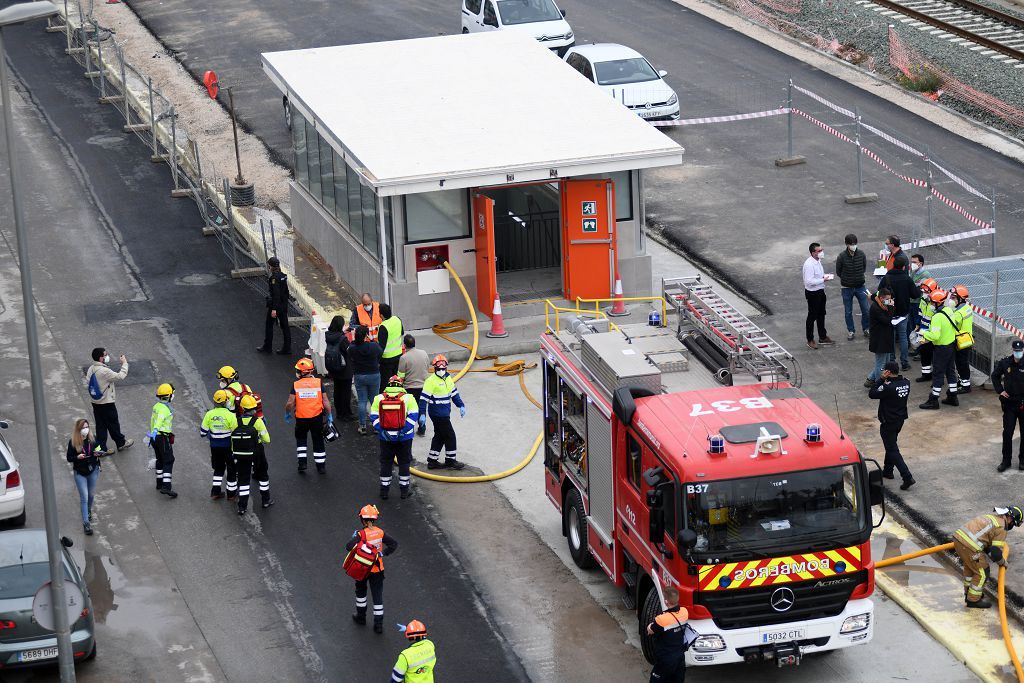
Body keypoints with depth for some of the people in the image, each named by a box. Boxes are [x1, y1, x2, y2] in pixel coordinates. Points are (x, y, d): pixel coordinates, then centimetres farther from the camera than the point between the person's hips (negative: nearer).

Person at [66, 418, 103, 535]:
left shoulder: (92, 439, -5)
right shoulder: (72, 442, -12)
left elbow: (99, 449, 10)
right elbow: (69, 458, -7)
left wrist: (99, 453, -14)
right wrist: (77, 457, -27)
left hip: (93, 470, 3)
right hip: (80, 473, -3)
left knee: (91, 495, 18)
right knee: (84, 498, -7)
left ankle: (88, 511, 48)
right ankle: (86, 523, -7)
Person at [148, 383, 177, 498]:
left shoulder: (156, 406, 11)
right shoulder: (164, 409, -18)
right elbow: (159, 420, -35)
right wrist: (155, 431, -50)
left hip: (155, 437, 9)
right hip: (163, 438, -9)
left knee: (160, 460, 21)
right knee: (168, 461, -8)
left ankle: (160, 484, 31)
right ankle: (166, 487, -17)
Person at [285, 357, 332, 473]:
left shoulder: (296, 384, -9)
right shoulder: (318, 382, -7)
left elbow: (290, 403, -8)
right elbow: (325, 401, -5)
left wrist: (287, 414, 10)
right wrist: (329, 415, 6)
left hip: (301, 418, -1)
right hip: (317, 416, 1)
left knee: (301, 439, 22)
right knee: (318, 441, 13)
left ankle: (302, 462, 13)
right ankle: (321, 466, 19)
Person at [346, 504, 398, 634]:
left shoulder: (361, 533, -20)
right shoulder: (380, 532, -7)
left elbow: (349, 547, -30)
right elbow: (394, 544, -3)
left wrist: (355, 537, -13)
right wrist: (383, 553, -2)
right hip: (378, 569, 3)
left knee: (361, 591, 23)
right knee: (378, 596, 8)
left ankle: (361, 617, 37)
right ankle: (379, 624, 8)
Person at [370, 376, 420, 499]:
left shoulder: (379, 398, -2)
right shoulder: (408, 398, -6)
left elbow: (374, 417, -5)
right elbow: (413, 415, -11)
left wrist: (381, 431, -9)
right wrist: (404, 431, -12)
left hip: (386, 437, 1)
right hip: (404, 437, -1)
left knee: (385, 462, 13)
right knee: (404, 462, 12)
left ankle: (384, 489, 18)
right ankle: (404, 489, 17)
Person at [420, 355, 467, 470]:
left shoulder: (448, 378, 10)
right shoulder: (431, 381, -15)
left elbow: (454, 393, 21)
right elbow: (424, 398, -16)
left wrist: (461, 406, 15)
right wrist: (422, 414, -19)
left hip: (445, 414, 8)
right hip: (437, 414, -8)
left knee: (439, 436, 13)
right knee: (449, 436, -3)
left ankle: (432, 461, 21)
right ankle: (451, 460, 8)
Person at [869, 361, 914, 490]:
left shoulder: (889, 387, -28)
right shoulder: (906, 383, -4)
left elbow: (872, 394, -19)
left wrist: (882, 379, -16)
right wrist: (886, 381, -3)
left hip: (888, 422, -8)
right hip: (900, 419, 8)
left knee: (892, 450, -1)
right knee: (891, 444, 26)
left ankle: (907, 477, -9)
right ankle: (887, 471, 41)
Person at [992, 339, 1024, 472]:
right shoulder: (1005, 363, -3)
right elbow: (995, 376, 15)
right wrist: (999, 390, 5)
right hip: (1009, 403, 2)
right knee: (1007, 433, 3)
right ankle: (1006, 460, 13)